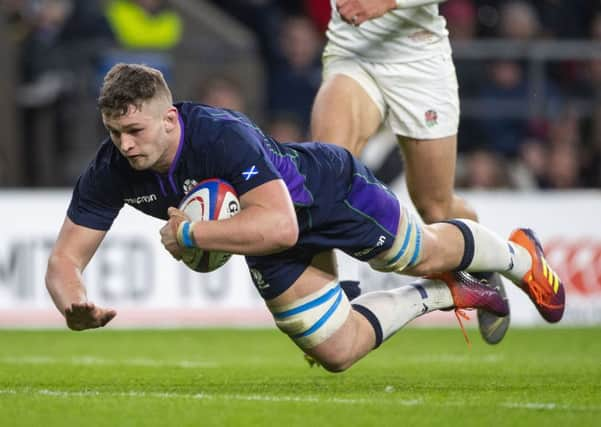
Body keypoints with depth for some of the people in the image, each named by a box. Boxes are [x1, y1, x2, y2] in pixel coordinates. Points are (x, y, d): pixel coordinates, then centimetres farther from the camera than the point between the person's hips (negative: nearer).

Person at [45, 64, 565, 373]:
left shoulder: (224, 135, -44)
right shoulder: (110, 172, -27)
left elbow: (279, 226, -52)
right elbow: (67, 256, -22)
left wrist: (190, 233, -49)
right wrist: (74, 306, -44)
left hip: (331, 188, -5)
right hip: (273, 244, 6)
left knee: (427, 254, 17)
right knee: (338, 351, 9)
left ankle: (518, 255, 50)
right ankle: (444, 295, 33)